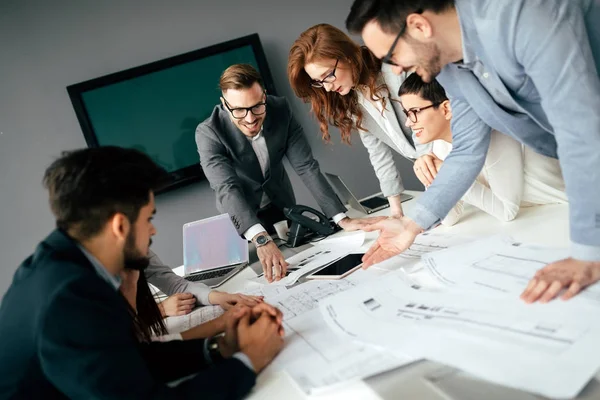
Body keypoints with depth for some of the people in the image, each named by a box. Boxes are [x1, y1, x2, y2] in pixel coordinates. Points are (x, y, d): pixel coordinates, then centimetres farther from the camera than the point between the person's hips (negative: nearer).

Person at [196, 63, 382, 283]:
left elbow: (306, 166, -20)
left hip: (283, 206, 3)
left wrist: (341, 218, -29)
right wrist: (261, 240, -58)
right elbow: (227, 189, -42)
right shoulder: (208, 133, -31)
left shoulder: (280, 110, -21)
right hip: (242, 219, -3)